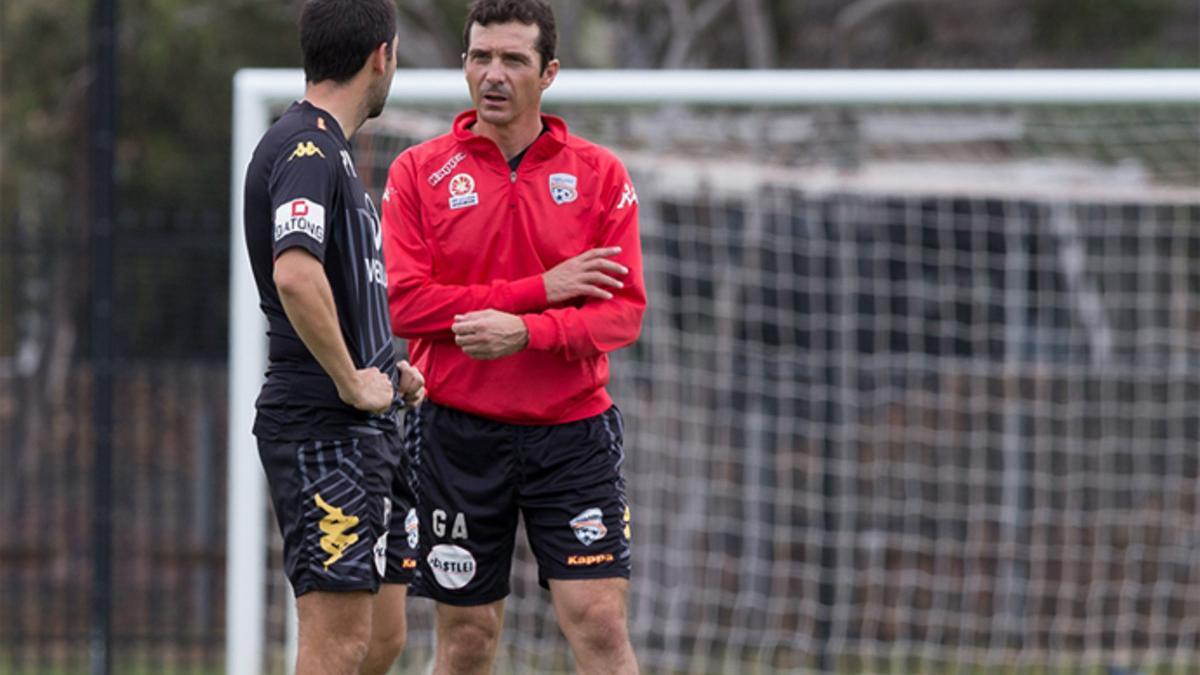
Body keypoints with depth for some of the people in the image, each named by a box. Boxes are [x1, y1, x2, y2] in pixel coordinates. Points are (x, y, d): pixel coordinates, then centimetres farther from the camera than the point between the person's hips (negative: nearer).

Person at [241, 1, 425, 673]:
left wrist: (386, 369, 15)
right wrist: (352, 383, -20)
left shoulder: (329, 149, 18)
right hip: (322, 432, -10)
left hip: (367, 426, 10)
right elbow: (295, 275, -30)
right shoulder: (306, 149, -14)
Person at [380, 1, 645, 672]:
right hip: (459, 434, 0)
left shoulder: (600, 175, 3)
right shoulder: (419, 172, 1)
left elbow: (624, 310, -4)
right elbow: (405, 303, -9)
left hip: (572, 433, 0)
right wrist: (541, 290, -13)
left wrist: (527, 332, -21)